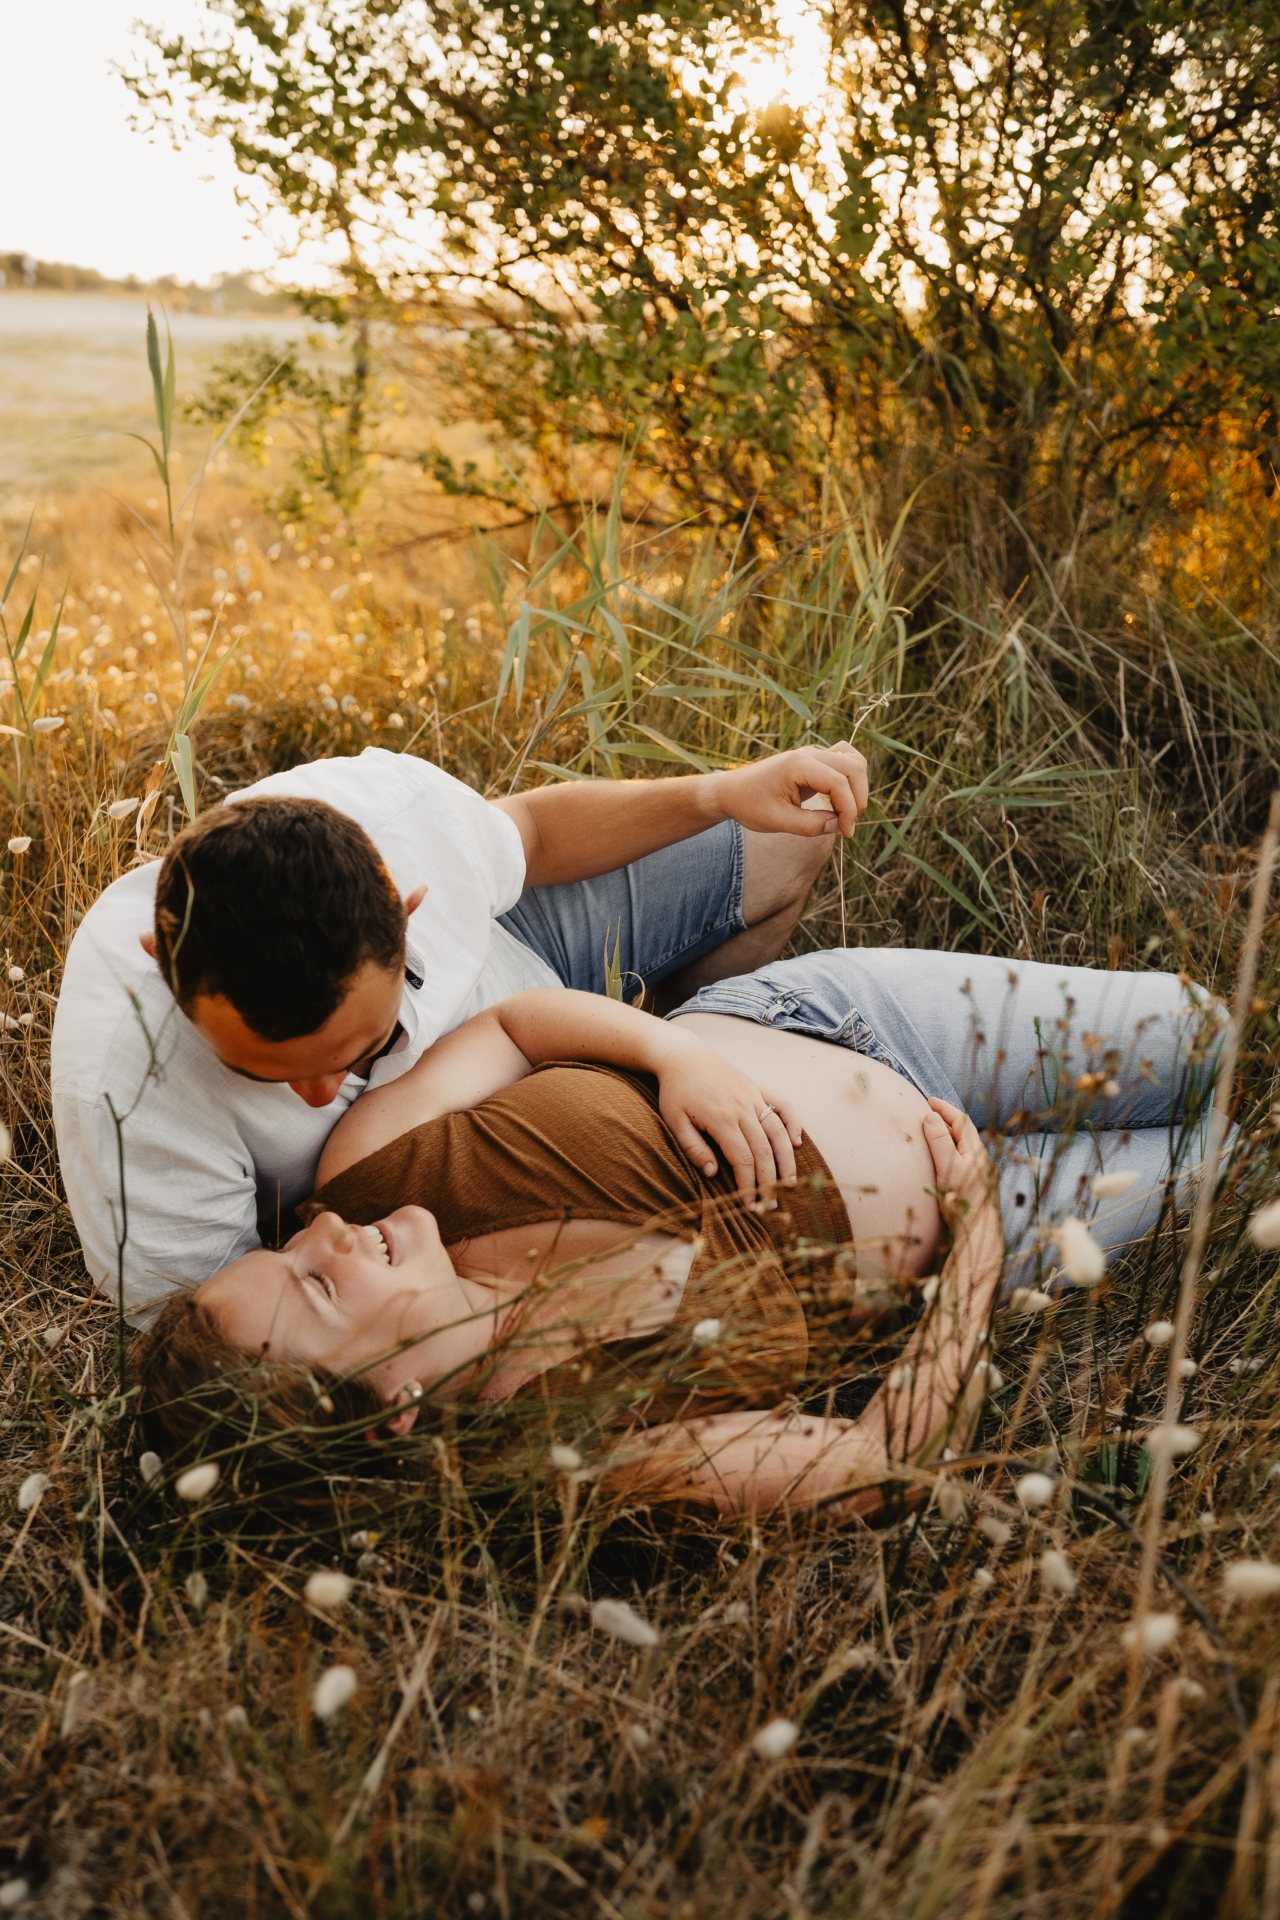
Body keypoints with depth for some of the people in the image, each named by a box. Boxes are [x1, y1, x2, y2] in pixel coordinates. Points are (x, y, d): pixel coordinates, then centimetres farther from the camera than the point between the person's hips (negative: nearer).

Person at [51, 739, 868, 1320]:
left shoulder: (396, 799, -32)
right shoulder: (122, 1086, -43)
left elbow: (526, 831, -7)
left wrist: (721, 794, -18)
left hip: (515, 970, 4)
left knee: (779, 845, 7)